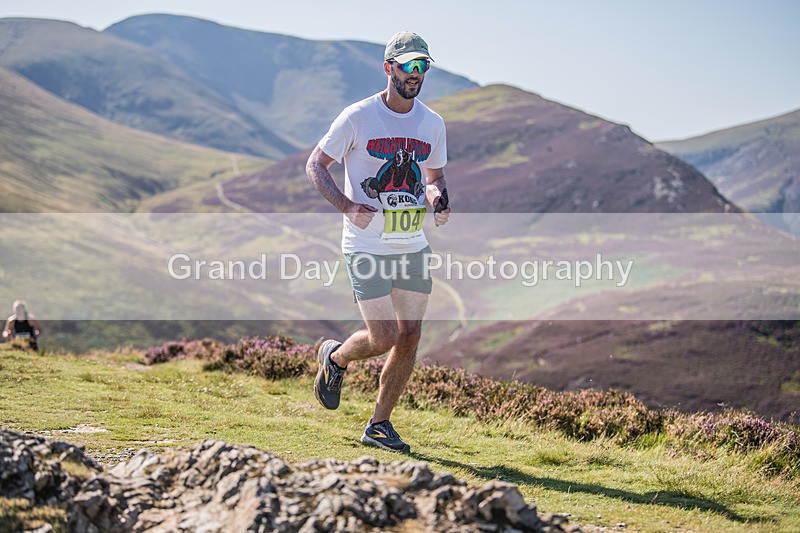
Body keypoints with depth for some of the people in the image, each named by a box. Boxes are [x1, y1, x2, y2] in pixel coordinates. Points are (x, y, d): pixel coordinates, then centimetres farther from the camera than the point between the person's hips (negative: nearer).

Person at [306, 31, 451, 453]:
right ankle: (334, 358, 25)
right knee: (383, 339, -9)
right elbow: (316, 165, -2)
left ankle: (379, 425, 15)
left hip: (413, 245, 5)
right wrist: (347, 206, -18)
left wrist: (438, 201, -2)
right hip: (367, 246, -5)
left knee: (410, 336, 1)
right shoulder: (358, 117, -8)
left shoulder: (432, 124, 8)